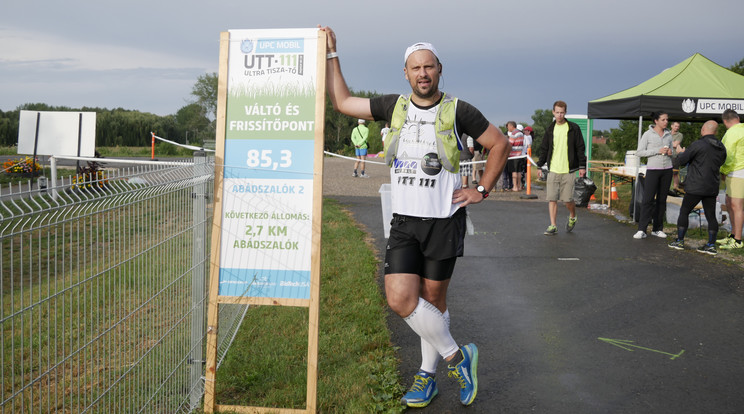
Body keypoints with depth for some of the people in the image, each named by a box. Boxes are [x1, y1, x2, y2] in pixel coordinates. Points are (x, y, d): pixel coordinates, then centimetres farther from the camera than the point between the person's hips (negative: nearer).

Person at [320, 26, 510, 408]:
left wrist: (481, 190, 2)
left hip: (444, 220, -2)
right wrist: (331, 53, 13)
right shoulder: (394, 106, 7)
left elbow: (500, 145, 8)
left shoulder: (458, 111, -2)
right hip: (404, 222, 3)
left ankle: (428, 373, 23)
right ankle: (456, 356, 10)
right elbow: (342, 102, 13)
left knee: (433, 299, 5)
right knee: (400, 298, -9)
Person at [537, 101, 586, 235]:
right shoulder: (550, 130, 9)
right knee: (552, 199, -1)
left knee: (568, 199, -2)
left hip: (568, 170, -3)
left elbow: (580, 148, 1)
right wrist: (541, 165, 10)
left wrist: (582, 166, -3)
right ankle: (553, 226, 7)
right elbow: (544, 148, 15)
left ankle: (572, 217, 27)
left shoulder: (574, 128, 0)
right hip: (552, 170, 3)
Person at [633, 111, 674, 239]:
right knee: (648, 199, -10)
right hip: (653, 169, -5)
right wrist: (658, 151, -15)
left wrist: (671, 152, -2)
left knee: (662, 199, 6)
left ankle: (657, 229, 12)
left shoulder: (668, 135, 11)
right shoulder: (648, 134, -3)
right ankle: (642, 230, -9)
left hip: (667, 170, 5)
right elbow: (639, 152, -8)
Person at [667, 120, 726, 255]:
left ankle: (680, 241, 8)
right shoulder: (721, 148, 7)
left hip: (696, 187, -6)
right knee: (711, 216, 8)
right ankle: (711, 245, 8)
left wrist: (680, 153, 14)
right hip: (712, 187, 6)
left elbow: (679, 162, -11)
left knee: (684, 212, 6)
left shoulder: (698, 145, -14)